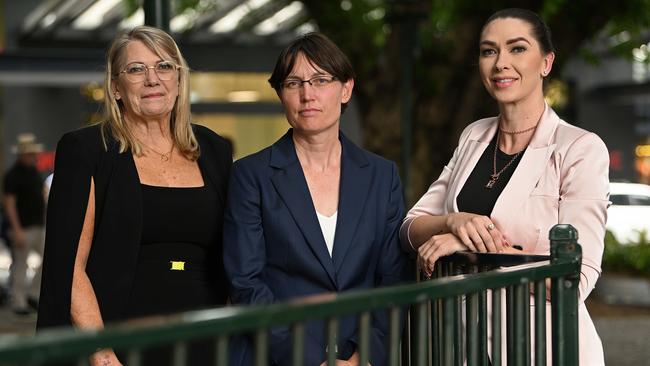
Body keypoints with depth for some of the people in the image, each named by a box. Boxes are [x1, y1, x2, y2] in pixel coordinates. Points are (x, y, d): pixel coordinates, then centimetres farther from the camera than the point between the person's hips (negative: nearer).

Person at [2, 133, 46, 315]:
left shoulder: (34, 170, 13)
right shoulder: (13, 175, -12)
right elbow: (9, 203, -16)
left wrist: (44, 219, 19)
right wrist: (17, 230, -21)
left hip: (39, 226, 8)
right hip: (23, 228, -8)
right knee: (20, 265, -2)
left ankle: (33, 294, 13)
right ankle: (18, 302, 6)